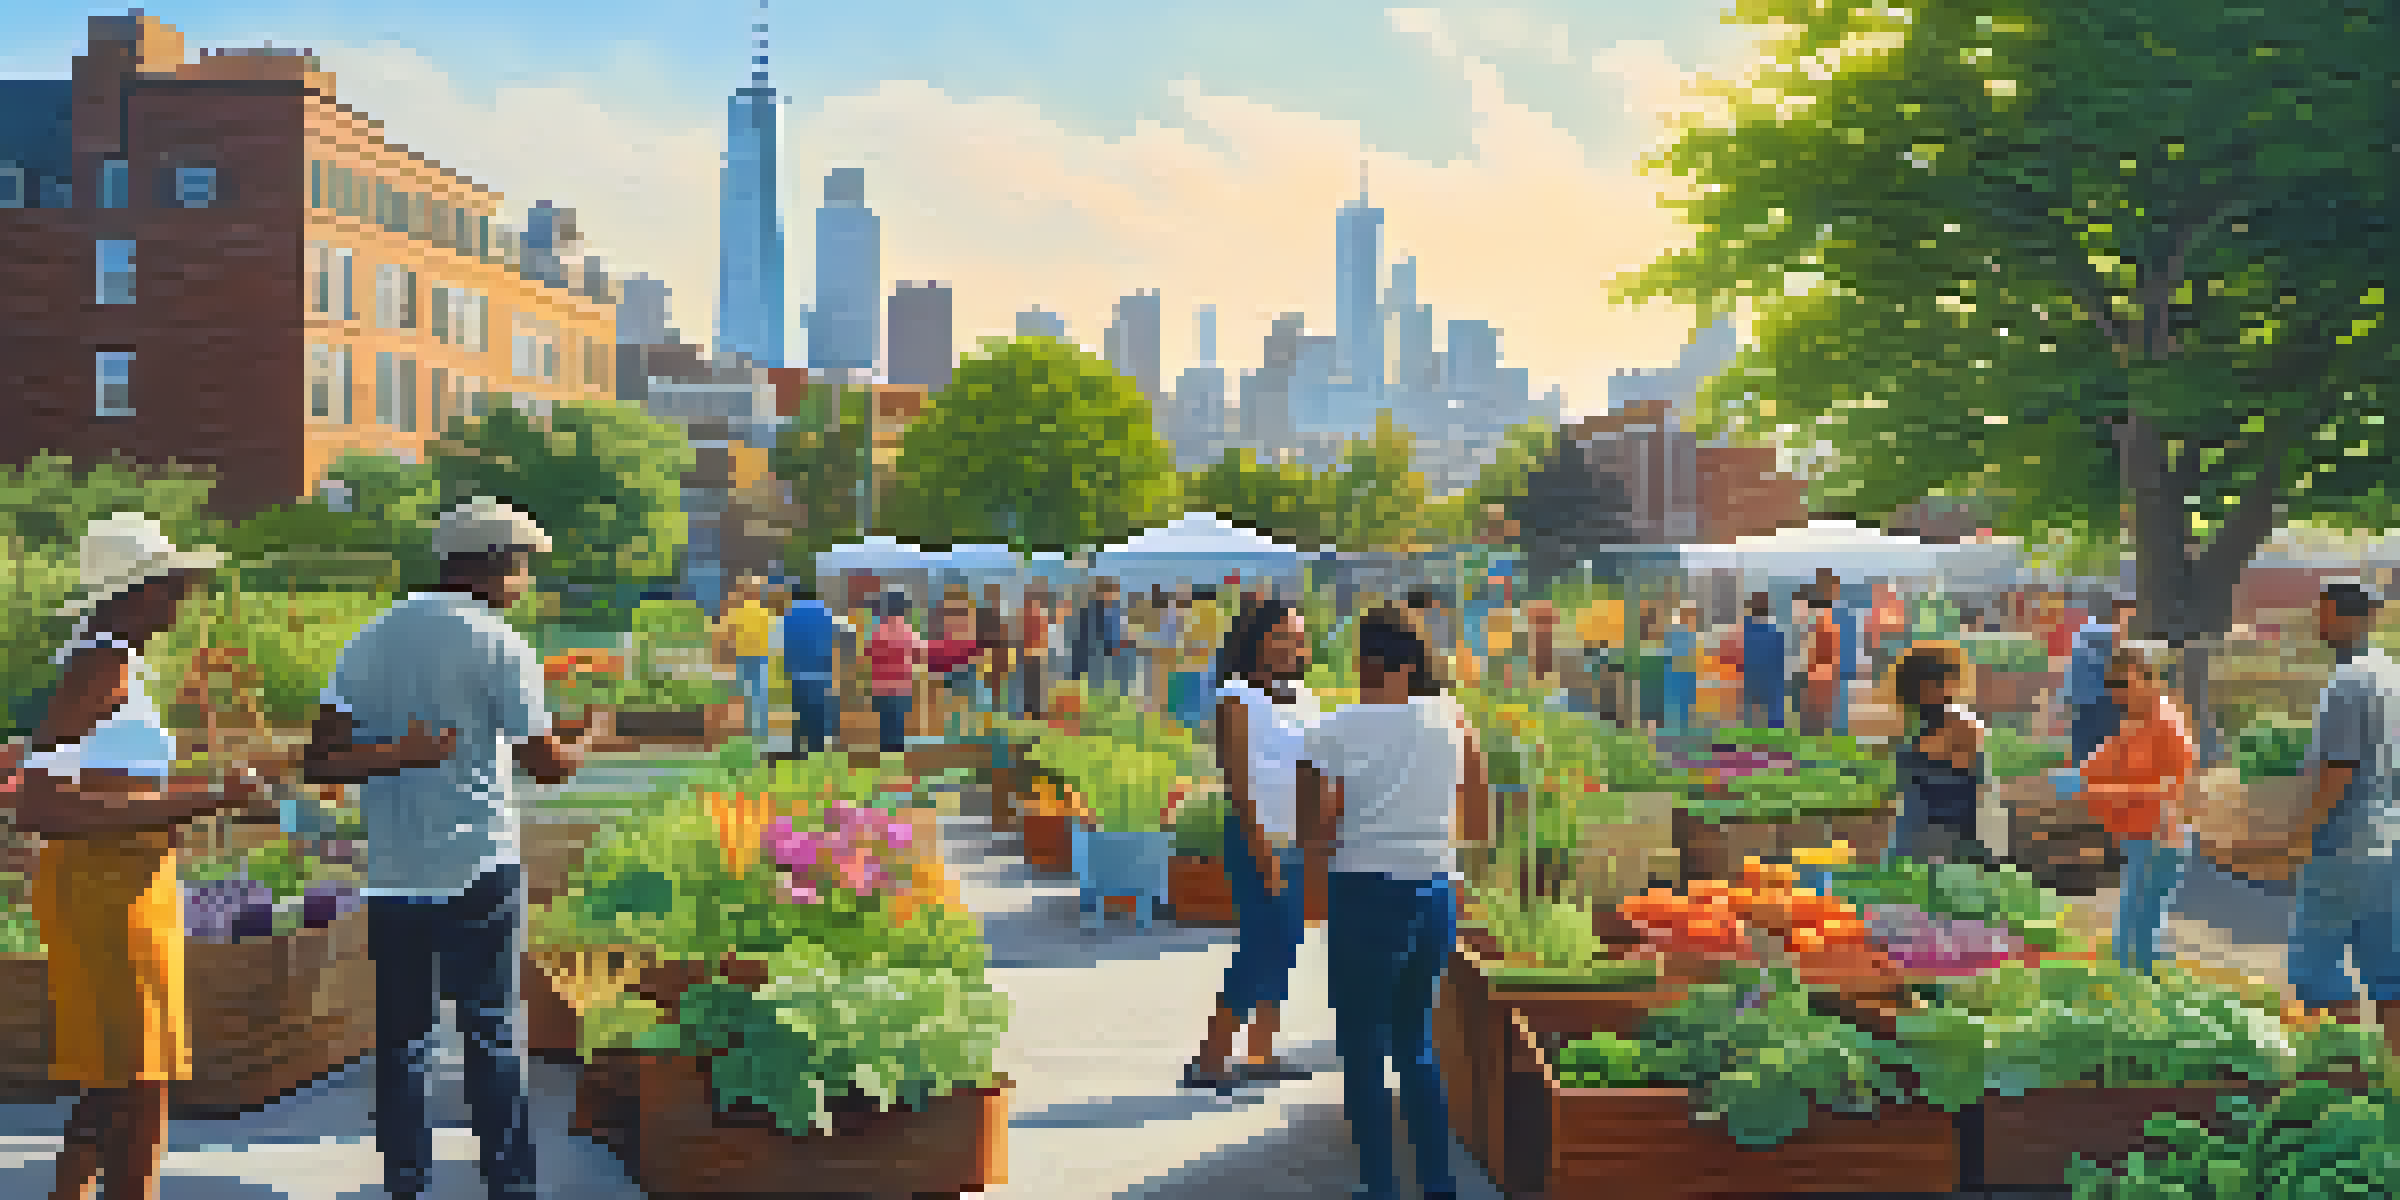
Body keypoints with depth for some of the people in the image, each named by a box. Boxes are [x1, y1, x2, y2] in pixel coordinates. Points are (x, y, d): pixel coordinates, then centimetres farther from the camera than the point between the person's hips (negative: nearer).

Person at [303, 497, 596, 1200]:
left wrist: (387, 759, 8)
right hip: (479, 865, -4)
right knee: (492, 1035, 5)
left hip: (392, 872, 4)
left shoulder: (372, 639, 8)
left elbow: (320, 762, 1)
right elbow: (546, 764, -7)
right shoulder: (496, 644, -8)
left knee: (401, 1037, 10)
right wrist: (580, 741, 11)